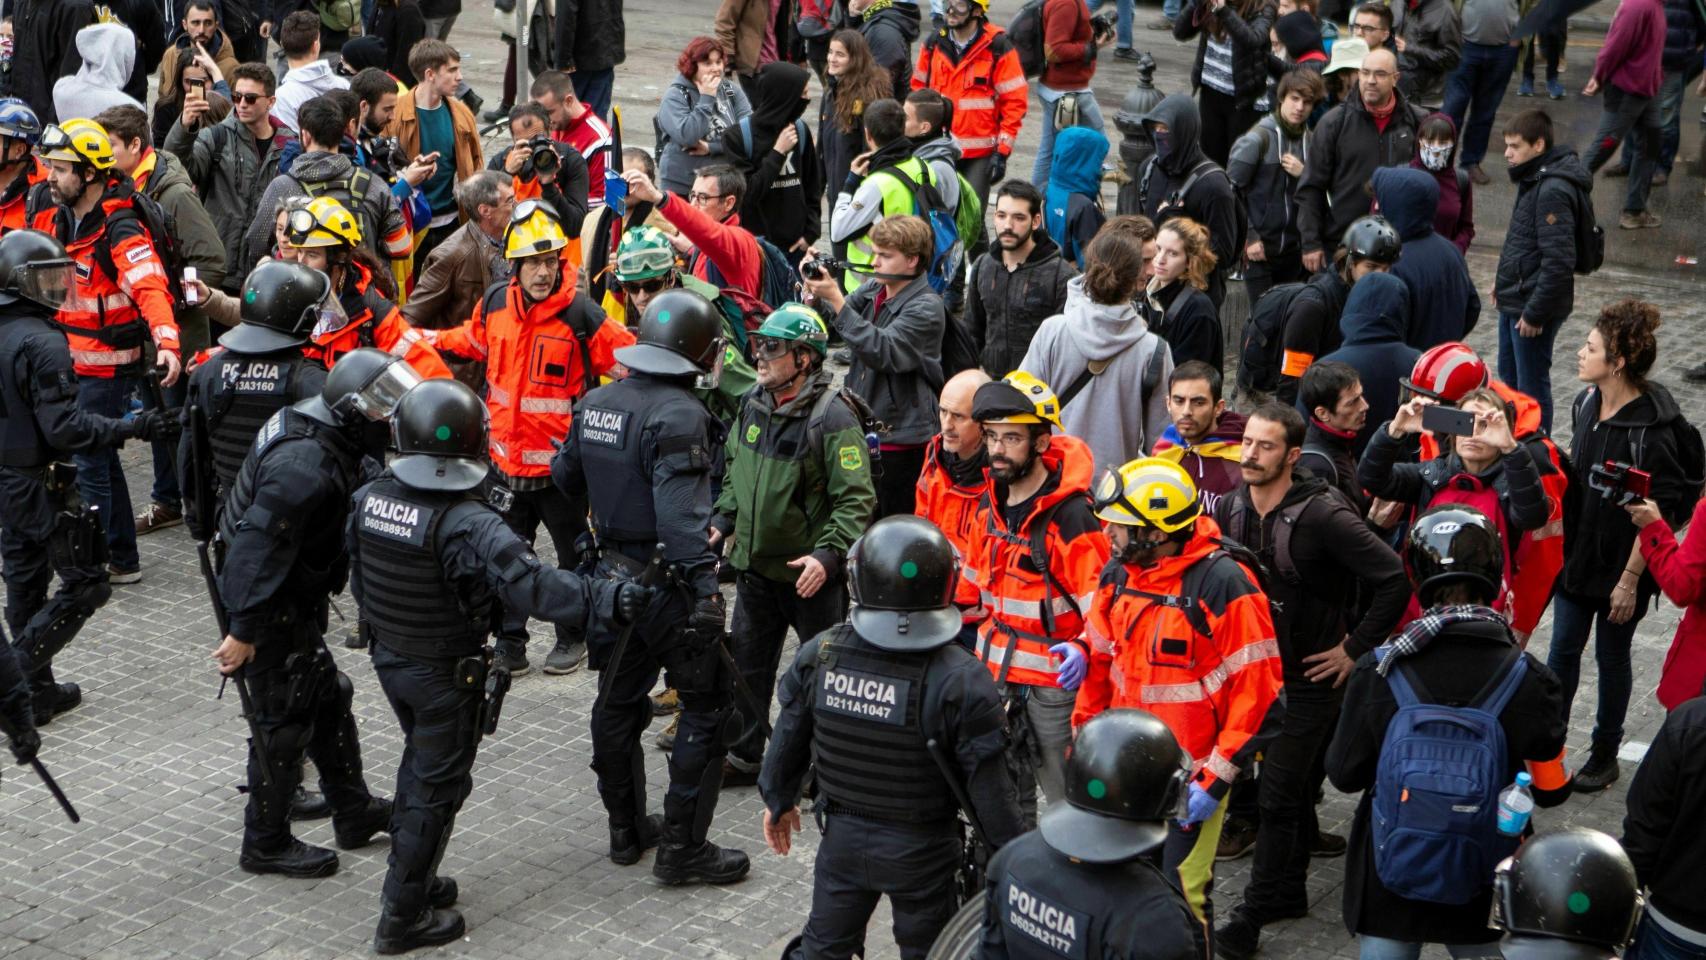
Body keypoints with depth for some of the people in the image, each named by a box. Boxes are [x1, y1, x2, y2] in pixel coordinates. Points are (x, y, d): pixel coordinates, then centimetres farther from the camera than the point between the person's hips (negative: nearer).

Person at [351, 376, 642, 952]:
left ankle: (413, 879, 40)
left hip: (388, 658, 7)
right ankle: (402, 917, 16)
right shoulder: (467, 525, -29)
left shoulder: (369, 499, -7)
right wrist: (605, 603, -40)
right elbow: (530, 584, -39)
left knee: (419, 762, 27)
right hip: (445, 674, -7)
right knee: (437, 786, 7)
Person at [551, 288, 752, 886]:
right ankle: (682, 849, 3)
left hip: (611, 574, 8)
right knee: (707, 707, 2)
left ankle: (626, 830, 31)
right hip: (665, 584, -8)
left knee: (618, 702, 18)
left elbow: (565, 477, 19)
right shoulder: (678, 416, -21)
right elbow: (680, 515, -29)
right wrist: (704, 589, -30)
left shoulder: (596, 403, 4)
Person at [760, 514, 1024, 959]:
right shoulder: (960, 681, -25)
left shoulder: (819, 655, -14)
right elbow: (988, 788, -18)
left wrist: (778, 802, 18)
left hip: (843, 836, 3)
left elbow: (789, 739, 0)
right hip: (921, 852, -3)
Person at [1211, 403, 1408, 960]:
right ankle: (1289, 889, 34)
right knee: (1292, 780, 19)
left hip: (1310, 678, -6)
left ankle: (1255, 912, 7)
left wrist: (1355, 648, -16)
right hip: (1254, 667, 6)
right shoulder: (1231, 508, -3)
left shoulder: (1322, 515, -22)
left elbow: (1394, 581, -22)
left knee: (1277, 794, -3)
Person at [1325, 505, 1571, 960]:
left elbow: (1344, 774, -6)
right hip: (1488, 893, 0)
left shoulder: (1378, 670, -17)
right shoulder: (1530, 679, -17)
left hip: (1388, 886, 0)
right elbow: (1551, 792, -6)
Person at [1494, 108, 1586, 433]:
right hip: (1514, 300, 11)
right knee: (1509, 378, 23)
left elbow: (1558, 261, -26)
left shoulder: (1553, 190, -23)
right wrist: (1504, 279, 16)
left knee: (1532, 388, 0)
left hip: (1534, 307, -11)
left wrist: (1534, 313, -22)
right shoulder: (1534, 179, 8)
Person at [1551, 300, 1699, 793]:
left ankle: (1605, 754, 29)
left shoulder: (1652, 429, -24)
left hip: (1621, 566, -6)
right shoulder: (1586, 404, -2)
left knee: (1611, 657, 11)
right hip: (1576, 554, 6)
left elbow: (1659, 513, -21)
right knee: (1562, 650, 13)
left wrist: (1630, 580, -19)